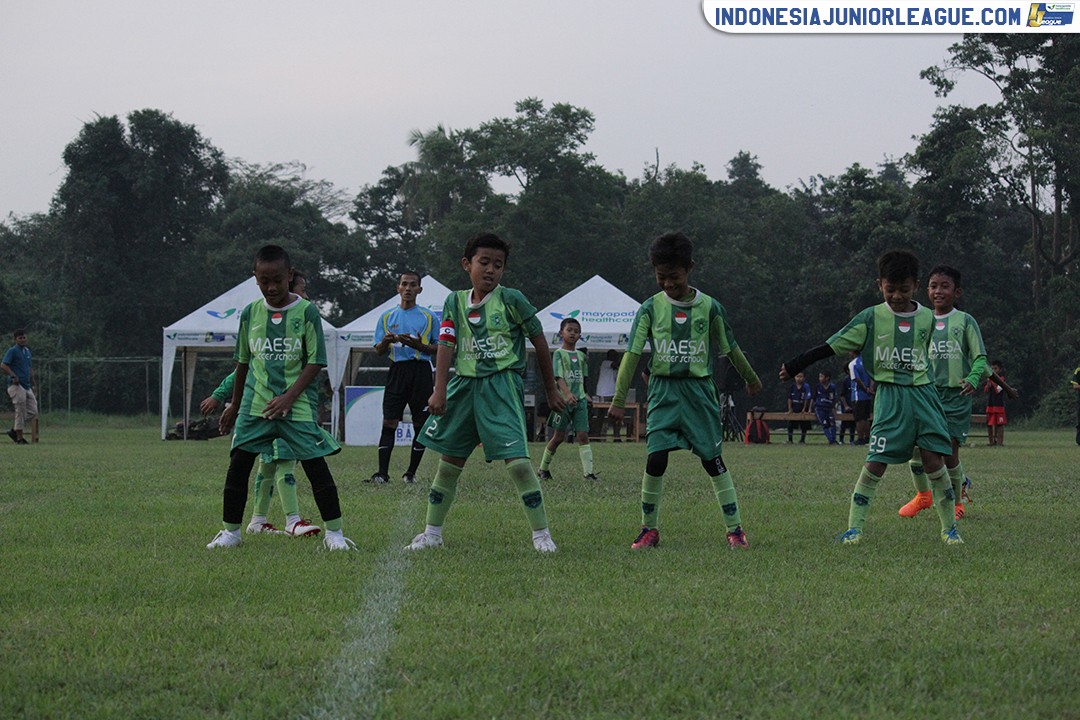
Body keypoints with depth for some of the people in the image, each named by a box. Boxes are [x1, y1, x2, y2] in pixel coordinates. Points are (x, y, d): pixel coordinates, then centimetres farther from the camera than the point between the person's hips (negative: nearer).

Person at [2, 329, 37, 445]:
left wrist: (33, 384, 22)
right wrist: (13, 376, -26)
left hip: (27, 386, 8)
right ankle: (19, 438, 1)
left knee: (33, 411, 3)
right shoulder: (12, 351, -6)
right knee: (21, 412, -8)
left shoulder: (28, 351, 17)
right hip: (16, 386, -8)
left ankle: (14, 431, 14)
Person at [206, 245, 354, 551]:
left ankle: (334, 532, 2)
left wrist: (289, 396, -16)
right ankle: (230, 532, 10)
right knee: (238, 465, -1)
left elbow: (316, 362, -6)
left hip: (298, 403, -3)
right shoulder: (250, 313, 7)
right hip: (255, 404, 3)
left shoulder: (306, 311, -4)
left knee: (316, 464, -7)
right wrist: (235, 404, 22)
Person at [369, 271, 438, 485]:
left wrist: (420, 346, -11)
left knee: (421, 424, 0)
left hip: (421, 371, -1)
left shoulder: (428, 317, 8)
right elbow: (379, 351, 14)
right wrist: (385, 341, -9)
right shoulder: (387, 317, 12)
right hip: (397, 370, 1)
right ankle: (382, 473, -11)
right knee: (389, 422, -8)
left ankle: (411, 472, 8)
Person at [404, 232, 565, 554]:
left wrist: (551, 391, 8)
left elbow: (539, 343, 3)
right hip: (464, 383, 4)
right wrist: (440, 391, -12)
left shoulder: (511, 300, -4)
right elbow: (446, 345, 0)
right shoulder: (456, 302, 7)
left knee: (518, 461, -15)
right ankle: (432, 533, 22)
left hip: (503, 385, -4)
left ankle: (541, 534, -6)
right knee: (449, 461, 10)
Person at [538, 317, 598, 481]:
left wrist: (583, 394, 12)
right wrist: (568, 394, -30)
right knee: (559, 436, 2)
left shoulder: (581, 356, 12)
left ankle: (588, 471, -11)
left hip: (580, 400, 4)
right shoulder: (559, 354, -5)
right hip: (563, 400, -4)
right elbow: (559, 377, -16)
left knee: (583, 435, -6)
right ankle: (543, 469, 19)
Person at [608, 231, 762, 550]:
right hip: (663, 392, 0)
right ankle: (649, 529, 4)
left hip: (699, 391, 0)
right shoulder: (650, 308, -1)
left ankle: (735, 529, 6)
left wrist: (751, 379, 27)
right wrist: (619, 399, -5)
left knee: (713, 460, 0)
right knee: (656, 460, -9)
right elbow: (632, 354, -1)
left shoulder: (710, 308, 0)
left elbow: (730, 349, 15)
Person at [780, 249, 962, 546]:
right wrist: (794, 366, -2)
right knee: (875, 463, -9)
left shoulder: (927, 318, 6)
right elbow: (833, 346, 0)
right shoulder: (871, 318, -2)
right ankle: (854, 527, -1)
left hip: (923, 394, 2)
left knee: (934, 460, -5)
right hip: (889, 398, -2)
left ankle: (950, 528, 7)